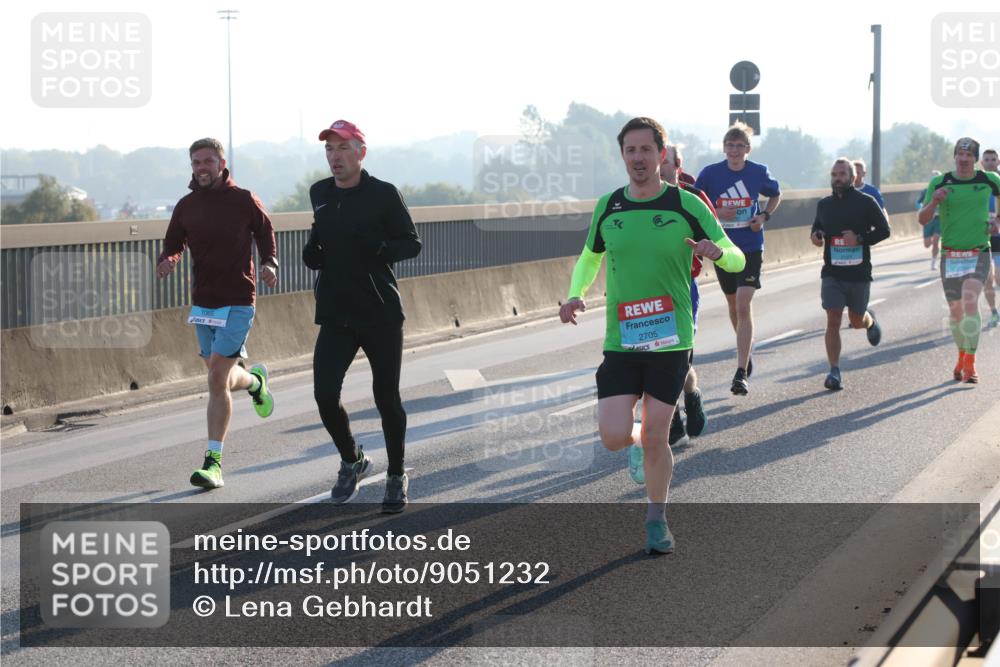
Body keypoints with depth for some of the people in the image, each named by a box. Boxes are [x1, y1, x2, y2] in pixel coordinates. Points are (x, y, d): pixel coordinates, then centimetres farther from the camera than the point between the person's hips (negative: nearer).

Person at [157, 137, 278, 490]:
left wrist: (270, 264, -11)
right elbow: (173, 245, 11)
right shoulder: (186, 206, 5)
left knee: (217, 379, -13)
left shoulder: (243, 200, -4)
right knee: (221, 378, 13)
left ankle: (213, 462, -8)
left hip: (237, 303, -5)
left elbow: (266, 236, 9)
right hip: (202, 302, 5)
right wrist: (166, 261, -12)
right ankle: (254, 380, 49)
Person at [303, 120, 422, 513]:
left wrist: (379, 248, -22)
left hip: (381, 316, -3)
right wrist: (312, 253, 2)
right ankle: (352, 461, 17)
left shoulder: (383, 194, -6)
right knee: (325, 395, -9)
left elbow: (412, 244, -3)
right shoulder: (319, 193, 9)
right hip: (335, 316, 4)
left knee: (387, 398, 4)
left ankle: (397, 477, 23)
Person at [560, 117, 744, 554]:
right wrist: (576, 295, 2)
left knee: (654, 439, 1)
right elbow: (590, 257, 21)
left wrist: (718, 252, -24)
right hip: (620, 342, 2)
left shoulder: (687, 206, -3)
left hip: (671, 340, -2)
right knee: (614, 437, -10)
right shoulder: (607, 207, 5)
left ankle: (656, 521, 22)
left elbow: (737, 260, 0)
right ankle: (641, 440, 28)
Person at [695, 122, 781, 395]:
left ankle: (742, 373, -18)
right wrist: (716, 213, -14)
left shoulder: (759, 172, -3)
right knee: (733, 304, 17)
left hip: (751, 247, -2)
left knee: (743, 305, -15)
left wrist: (764, 216, -2)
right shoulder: (710, 173, -4)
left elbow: (775, 195, 16)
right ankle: (746, 353, 43)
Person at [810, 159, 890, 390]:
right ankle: (834, 372, -8)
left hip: (859, 273, -2)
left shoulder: (866, 203, -4)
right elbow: (817, 225, 25)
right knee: (833, 321, -10)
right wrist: (816, 235, 1)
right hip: (832, 273, 2)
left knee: (856, 321, 13)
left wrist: (860, 238, -19)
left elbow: (884, 230, -4)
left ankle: (869, 320, 51)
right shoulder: (824, 204, 8)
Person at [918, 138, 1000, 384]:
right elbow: (922, 219, -5)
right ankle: (962, 356, 31)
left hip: (978, 255, -2)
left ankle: (970, 364, -20)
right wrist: (934, 202, -24)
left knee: (970, 302, -20)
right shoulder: (940, 183, -2)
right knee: (955, 310, 8)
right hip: (950, 256, 2)